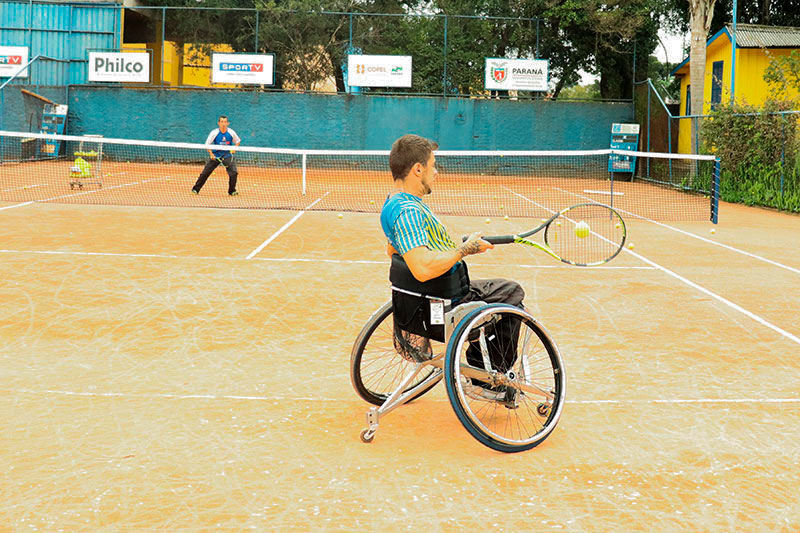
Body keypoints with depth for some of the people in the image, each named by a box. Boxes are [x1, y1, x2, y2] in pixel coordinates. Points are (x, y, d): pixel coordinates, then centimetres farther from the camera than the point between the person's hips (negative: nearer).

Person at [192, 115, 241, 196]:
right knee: (205, 173, -2)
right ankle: (195, 189, 13)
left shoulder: (231, 132, -8)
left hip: (227, 155, 1)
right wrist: (211, 154, -18)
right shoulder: (214, 133, -12)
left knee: (234, 172, -16)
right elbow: (207, 144, -5)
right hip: (215, 155, -1)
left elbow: (237, 141, 10)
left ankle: (232, 191, 3)